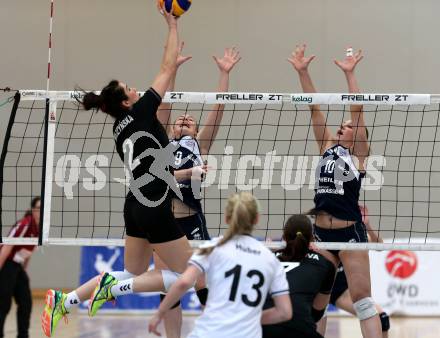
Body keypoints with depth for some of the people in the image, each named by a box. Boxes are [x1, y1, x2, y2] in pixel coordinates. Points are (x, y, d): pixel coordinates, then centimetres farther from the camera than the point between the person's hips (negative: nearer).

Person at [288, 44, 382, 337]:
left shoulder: (360, 154, 0)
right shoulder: (328, 148, 12)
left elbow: (357, 110, -8)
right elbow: (315, 108, 7)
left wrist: (350, 73, -13)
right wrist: (302, 72, 1)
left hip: (350, 233, -5)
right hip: (320, 232, 6)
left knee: (362, 298, -6)